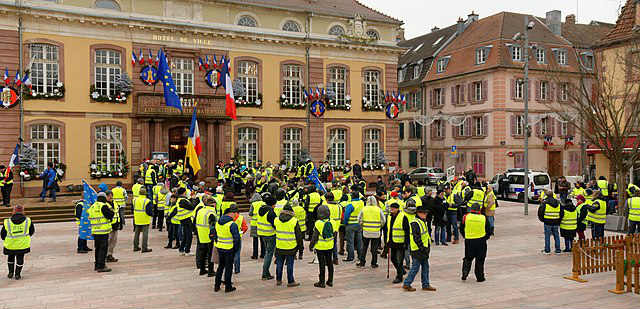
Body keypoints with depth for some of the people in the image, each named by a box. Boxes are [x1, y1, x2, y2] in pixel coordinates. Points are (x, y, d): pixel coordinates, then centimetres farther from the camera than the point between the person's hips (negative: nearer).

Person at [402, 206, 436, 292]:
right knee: (415, 268, -4)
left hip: (423, 250, 10)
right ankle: (406, 284, 5)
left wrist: (426, 249, 20)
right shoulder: (415, 223, -17)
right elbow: (416, 238, -23)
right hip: (418, 250, -10)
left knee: (425, 267, 13)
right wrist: (422, 248, -22)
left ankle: (426, 285, 22)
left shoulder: (423, 222, 16)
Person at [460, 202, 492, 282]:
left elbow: (461, 229, 3)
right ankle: (480, 277, 16)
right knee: (480, 260, 11)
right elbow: (489, 231, 1)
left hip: (469, 241, 1)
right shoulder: (484, 218, -7)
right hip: (481, 241, -1)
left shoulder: (466, 217, -6)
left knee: (468, 258, 16)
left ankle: (464, 274, 5)